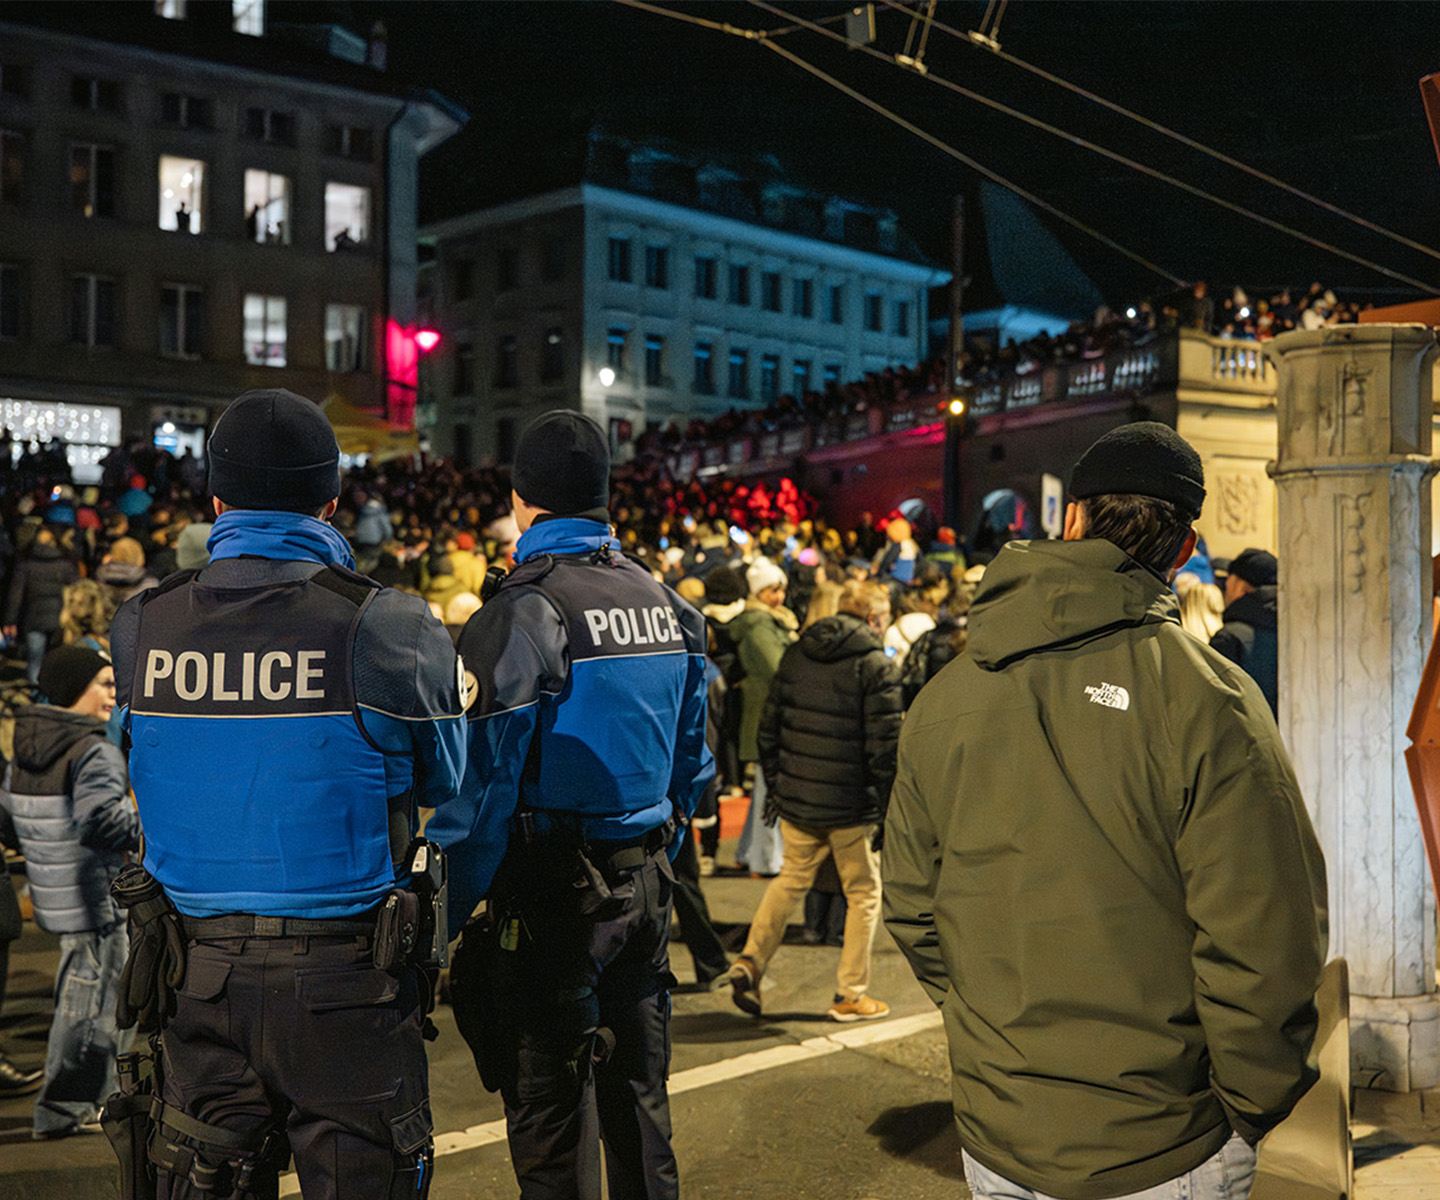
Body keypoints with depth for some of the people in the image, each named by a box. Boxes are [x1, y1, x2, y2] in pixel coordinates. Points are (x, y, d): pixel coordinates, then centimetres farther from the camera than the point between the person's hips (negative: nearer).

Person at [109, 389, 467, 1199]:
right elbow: (445, 782, 2)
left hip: (196, 975, 4)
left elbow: (145, 769, 11)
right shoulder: (391, 629, -13)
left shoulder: (139, 629, -3)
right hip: (342, 981, -3)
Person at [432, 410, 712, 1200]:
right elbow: (692, 763, 14)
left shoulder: (524, 610, -15)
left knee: (551, 1113, 5)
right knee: (638, 1092, 18)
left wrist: (443, 916, -11)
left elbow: (482, 783, -17)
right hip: (644, 886, 7)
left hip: (551, 897, -6)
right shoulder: (667, 604, 6)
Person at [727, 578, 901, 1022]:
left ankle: (750, 962, 11)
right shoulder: (877, 666, -11)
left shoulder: (795, 655, 6)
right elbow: (883, 749, -14)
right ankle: (850, 994, 17)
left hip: (796, 800, 5)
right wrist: (887, 813, -7)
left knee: (791, 879, 23)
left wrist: (775, 786, 18)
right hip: (852, 806, -5)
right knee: (863, 894, 11)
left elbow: (769, 728, 10)